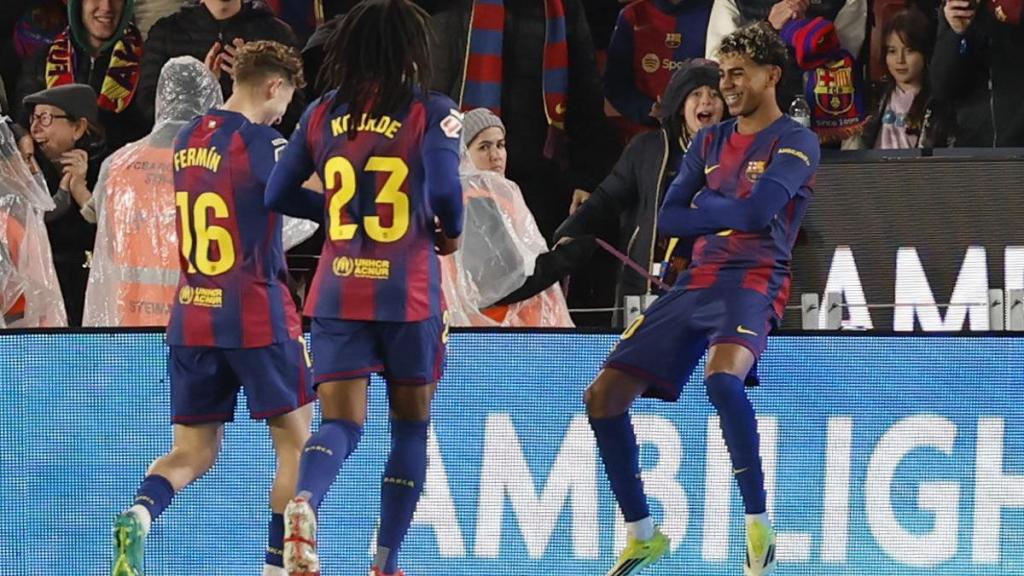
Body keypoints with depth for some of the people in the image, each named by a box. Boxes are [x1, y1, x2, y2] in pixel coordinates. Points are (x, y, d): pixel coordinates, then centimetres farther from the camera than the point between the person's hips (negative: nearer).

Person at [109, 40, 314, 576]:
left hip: (191, 313, 6)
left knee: (193, 452, 8)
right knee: (295, 440, 9)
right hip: (257, 315, -6)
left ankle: (139, 513, -21)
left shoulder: (187, 140, 10)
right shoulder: (260, 143, -12)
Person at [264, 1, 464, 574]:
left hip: (338, 293, 2)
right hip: (409, 294, -2)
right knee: (411, 424, 15)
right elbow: (444, 189, -19)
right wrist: (451, 231, 2)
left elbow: (278, 195, 10)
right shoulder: (432, 113, -6)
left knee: (341, 425, -1)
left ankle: (306, 501, -35)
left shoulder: (323, 114, 5)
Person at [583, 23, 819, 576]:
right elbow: (668, 219, 10)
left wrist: (704, 207, 0)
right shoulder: (709, 141, 18)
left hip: (753, 279, -7)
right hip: (695, 280, 7)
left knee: (721, 375, -38)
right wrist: (728, 216, -3)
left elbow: (757, 211, -16)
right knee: (604, 396, 0)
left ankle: (759, 523, -27)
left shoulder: (795, 142, -1)